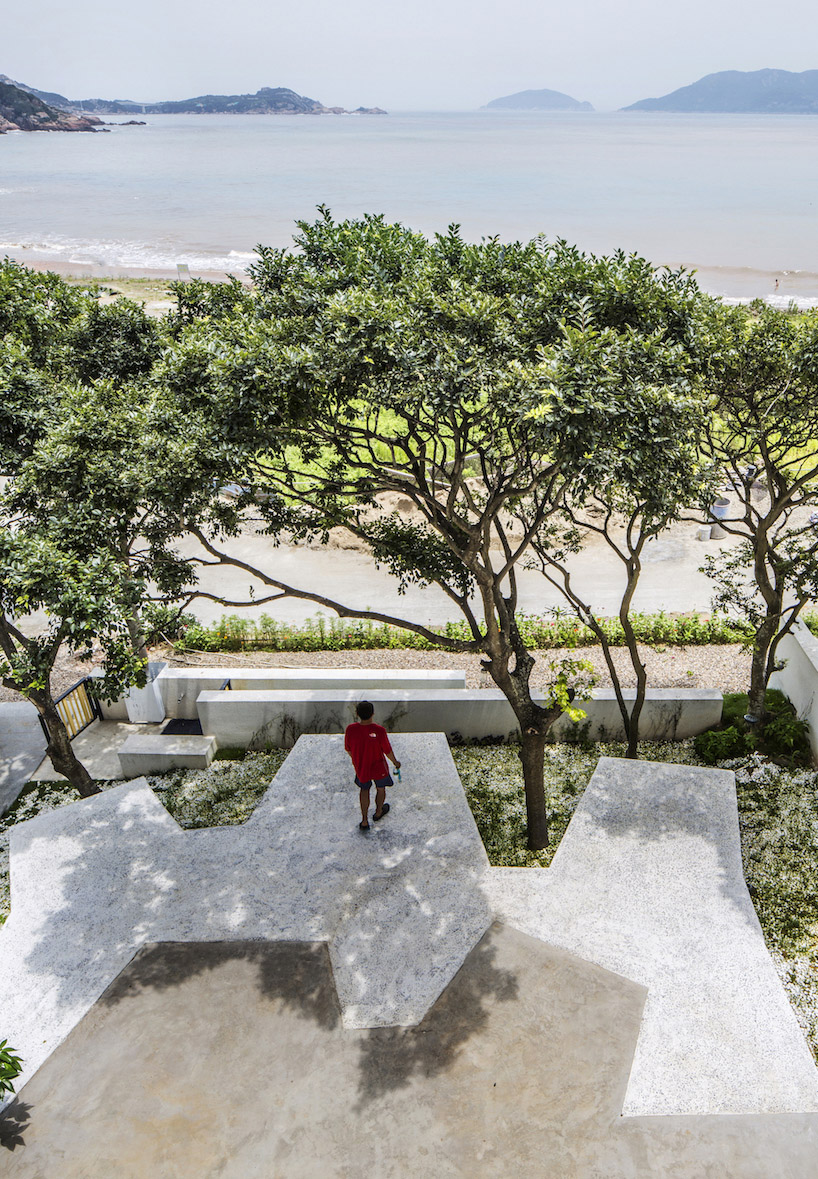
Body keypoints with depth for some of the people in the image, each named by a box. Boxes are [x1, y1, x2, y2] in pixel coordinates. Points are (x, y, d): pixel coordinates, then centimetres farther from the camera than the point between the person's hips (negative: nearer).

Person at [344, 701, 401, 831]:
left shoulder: (350, 729, -24)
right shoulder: (379, 730, -31)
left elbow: (348, 749, -7)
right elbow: (388, 751, -17)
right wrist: (395, 762, 4)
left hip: (360, 768, 2)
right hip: (378, 768, -2)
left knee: (364, 790, 27)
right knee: (380, 789, 27)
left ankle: (364, 821, 31)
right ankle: (378, 812, 51)